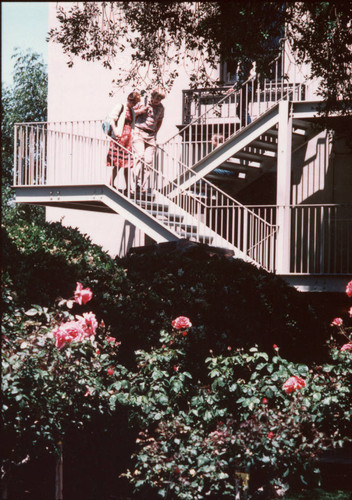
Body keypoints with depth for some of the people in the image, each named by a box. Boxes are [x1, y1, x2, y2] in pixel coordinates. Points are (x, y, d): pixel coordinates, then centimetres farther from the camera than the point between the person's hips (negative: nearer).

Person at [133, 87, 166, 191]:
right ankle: (136, 182, -24)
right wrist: (141, 110, -9)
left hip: (151, 135, 4)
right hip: (139, 133, -4)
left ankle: (144, 187, 1)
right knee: (140, 156, -22)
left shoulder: (160, 107, 11)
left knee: (149, 160, -3)